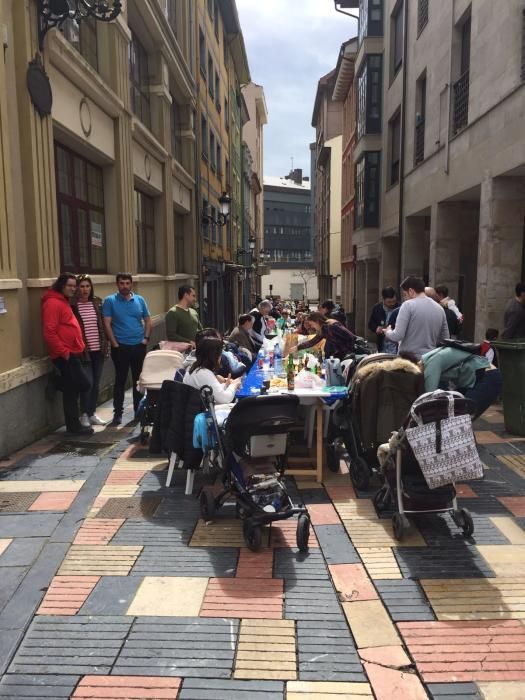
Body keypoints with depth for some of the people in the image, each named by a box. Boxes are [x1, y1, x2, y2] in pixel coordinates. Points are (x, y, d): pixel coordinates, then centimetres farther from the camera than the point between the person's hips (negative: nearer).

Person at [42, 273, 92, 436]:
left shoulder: (64, 302, 19)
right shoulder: (53, 303, -13)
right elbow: (49, 332, -20)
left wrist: (80, 347, 16)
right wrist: (64, 352, -18)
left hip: (73, 353, 10)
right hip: (65, 355, -10)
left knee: (72, 390, 11)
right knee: (84, 384, -8)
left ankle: (74, 425, 19)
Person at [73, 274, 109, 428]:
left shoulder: (97, 303, 9)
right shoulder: (73, 305, -7)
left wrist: (105, 345, 9)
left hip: (98, 349, 5)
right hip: (84, 350, -5)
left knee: (96, 383, 11)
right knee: (88, 383, -7)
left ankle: (92, 414, 24)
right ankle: (84, 414, 11)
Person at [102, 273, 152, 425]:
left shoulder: (139, 300, 7)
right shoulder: (110, 301, -2)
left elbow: (148, 320, 12)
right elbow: (107, 324, -6)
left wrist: (146, 338, -1)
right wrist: (114, 343, -11)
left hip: (139, 346, 3)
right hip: (120, 347, -3)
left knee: (139, 379, 10)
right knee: (120, 380, 2)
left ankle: (139, 410, 21)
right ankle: (118, 413, 10)